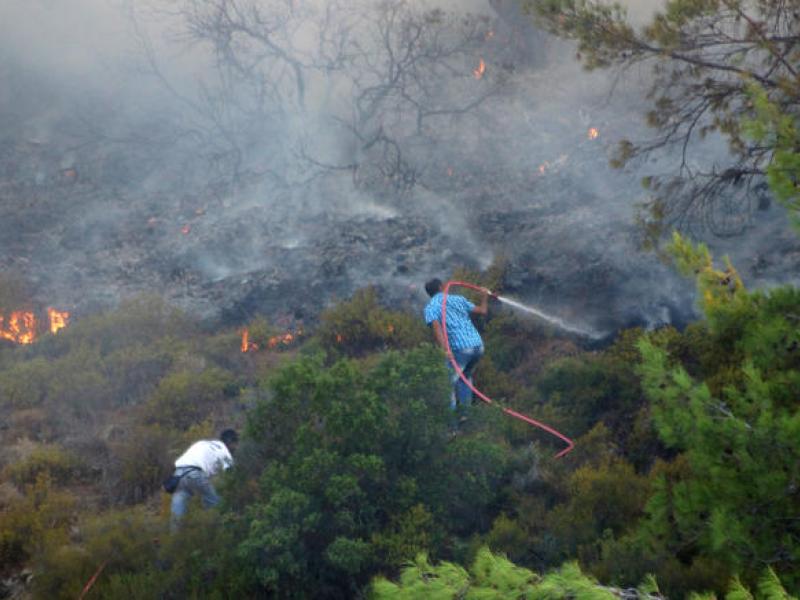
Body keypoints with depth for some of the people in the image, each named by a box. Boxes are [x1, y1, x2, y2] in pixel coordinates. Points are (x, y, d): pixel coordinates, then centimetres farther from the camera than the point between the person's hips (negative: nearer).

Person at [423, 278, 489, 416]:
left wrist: (445, 350, -25)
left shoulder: (430, 308, 4)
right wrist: (485, 296, 45)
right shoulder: (458, 299, 17)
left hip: (460, 349, -5)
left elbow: (436, 327, -15)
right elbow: (482, 311, 24)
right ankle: (466, 408, 26)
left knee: (450, 381, 9)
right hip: (478, 345, 5)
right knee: (466, 376, 27)